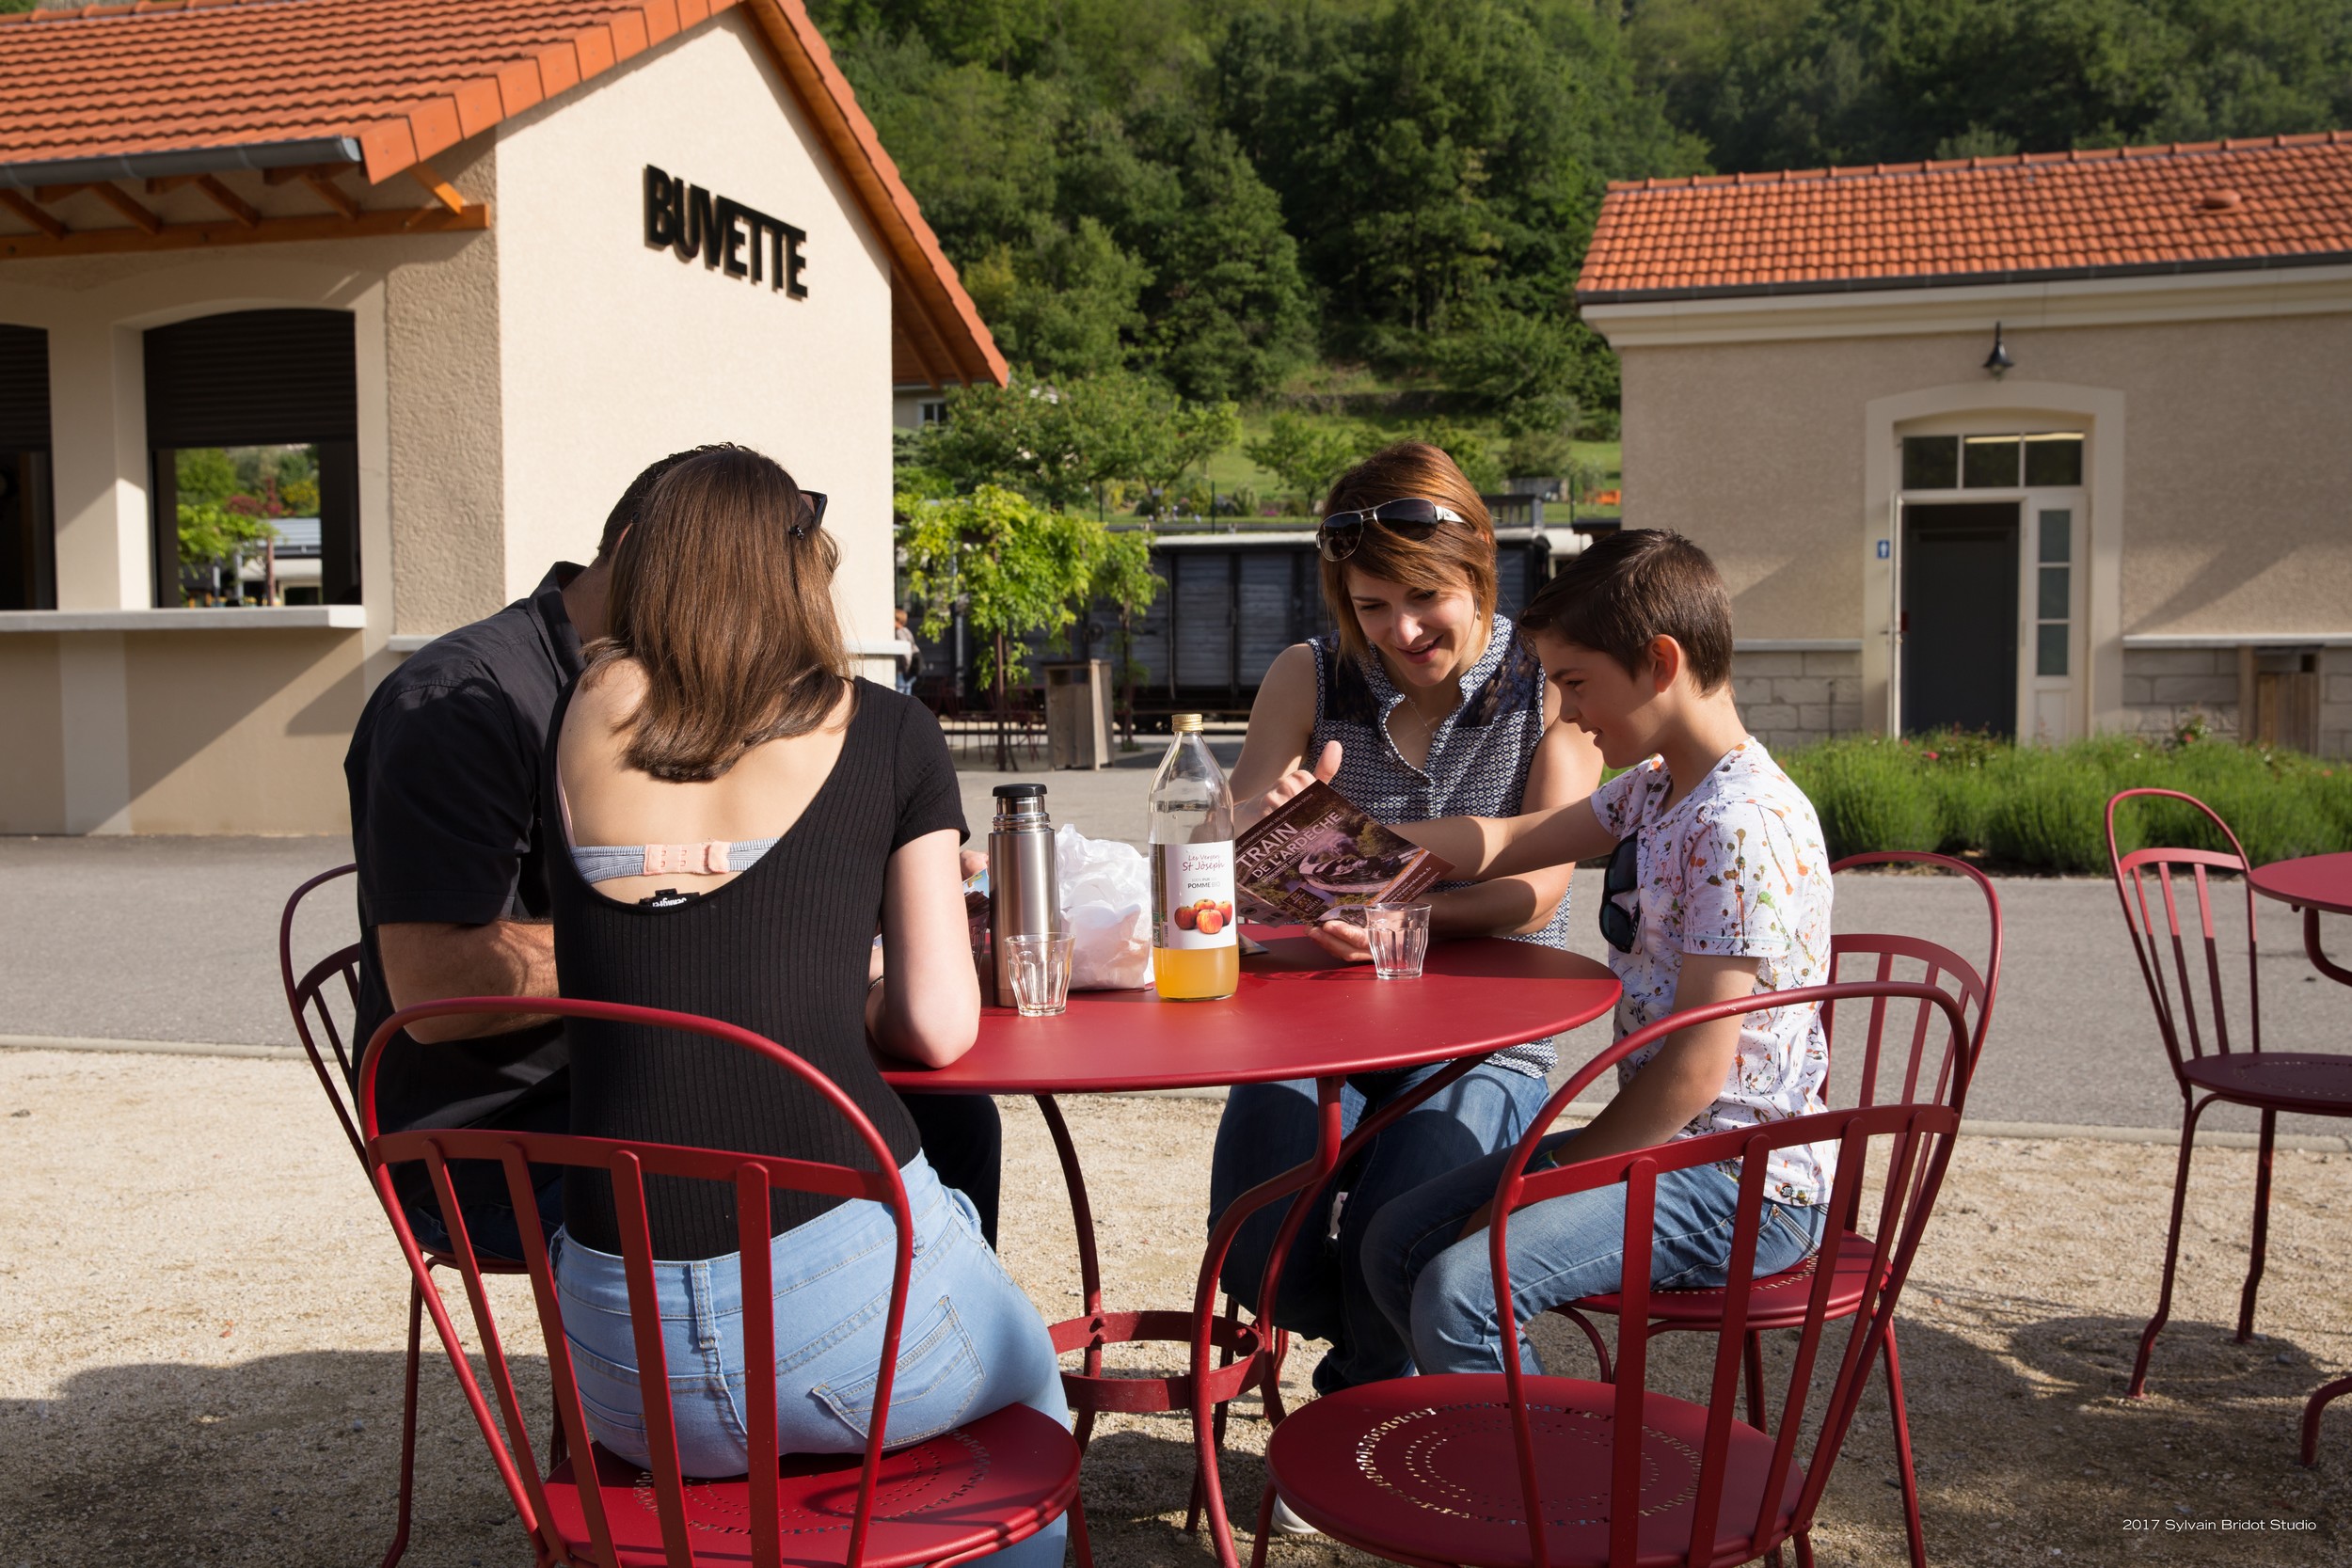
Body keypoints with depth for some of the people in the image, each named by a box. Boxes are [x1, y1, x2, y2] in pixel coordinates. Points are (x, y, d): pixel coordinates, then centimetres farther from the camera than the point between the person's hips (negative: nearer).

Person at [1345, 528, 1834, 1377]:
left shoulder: (1743, 824, -22)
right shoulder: (1651, 790, 8)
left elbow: (1697, 1067, -23)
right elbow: (1503, 844, 18)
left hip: (1745, 1186, -10)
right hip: (1663, 1141, 10)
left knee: (1461, 1293, -24)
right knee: (1397, 1243, 7)